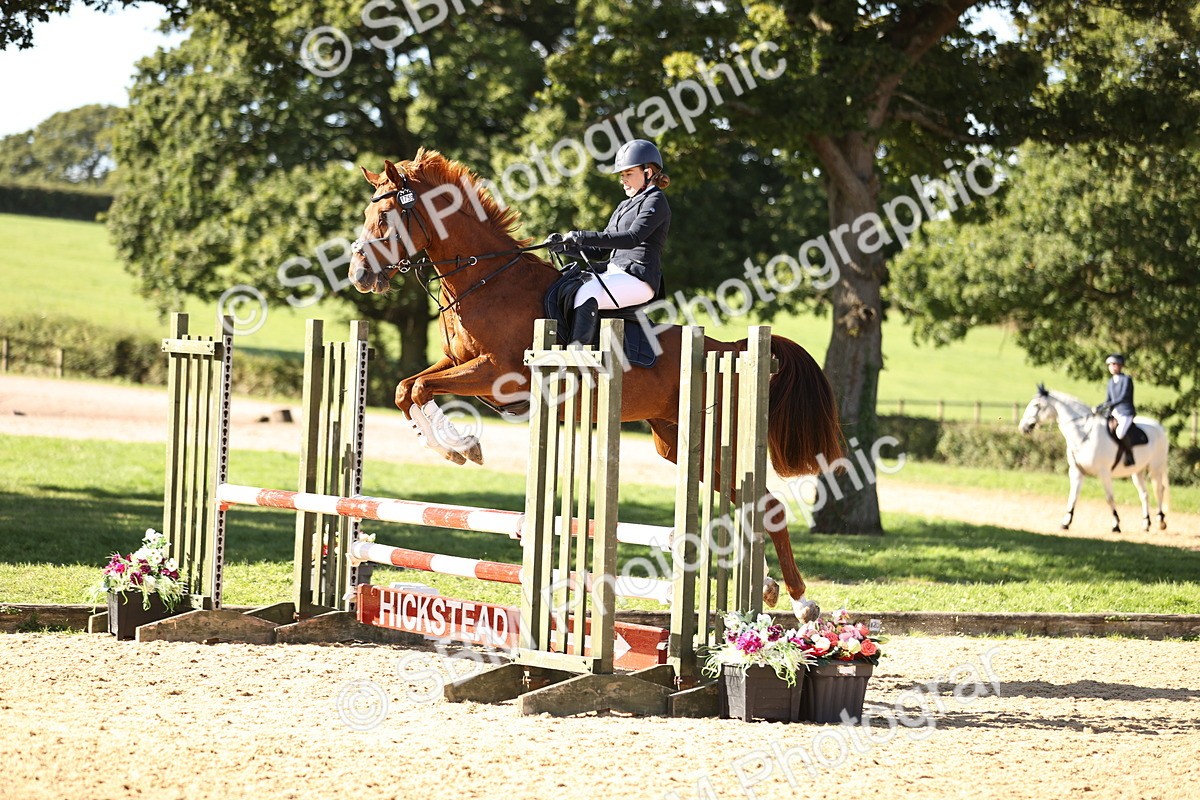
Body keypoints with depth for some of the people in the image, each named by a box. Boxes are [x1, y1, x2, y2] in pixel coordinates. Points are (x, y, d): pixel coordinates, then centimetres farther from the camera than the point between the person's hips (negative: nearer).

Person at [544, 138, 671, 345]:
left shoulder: (655, 201, -3)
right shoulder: (624, 206, 25)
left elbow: (632, 238, -19)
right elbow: (600, 252, 22)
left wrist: (583, 237, -24)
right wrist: (565, 246, 4)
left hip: (639, 277, -10)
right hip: (613, 271, 10)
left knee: (586, 293, -34)